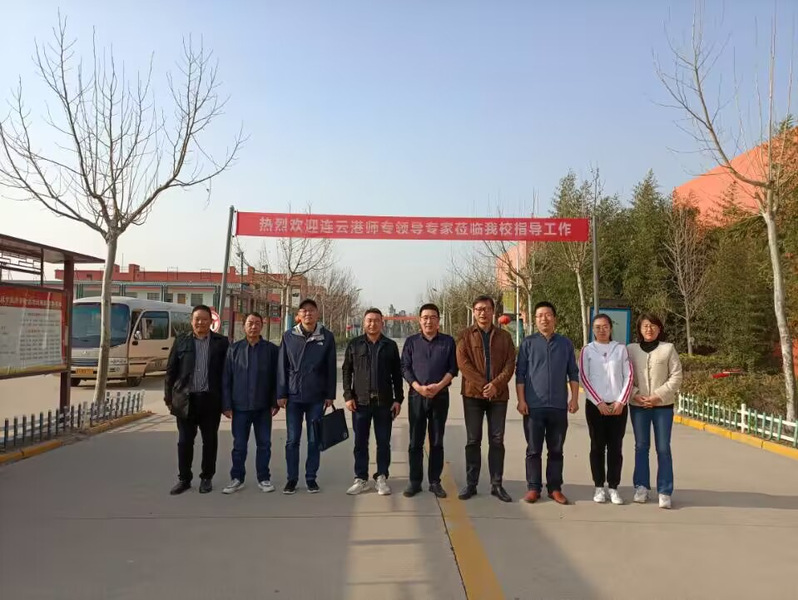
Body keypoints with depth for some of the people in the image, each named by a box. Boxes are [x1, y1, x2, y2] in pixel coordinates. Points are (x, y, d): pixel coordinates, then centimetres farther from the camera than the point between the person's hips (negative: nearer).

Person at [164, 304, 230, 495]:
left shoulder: (221, 342, 2)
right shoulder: (181, 341, 6)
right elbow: (171, 370, 6)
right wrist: (169, 397, 3)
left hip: (211, 400, -1)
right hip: (186, 399, 1)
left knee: (210, 441, 8)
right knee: (184, 441, 7)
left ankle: (206, 478, 20)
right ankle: (184, 479, 19)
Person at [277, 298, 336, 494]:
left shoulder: (327, 337, 1)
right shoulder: (289, 336, 2)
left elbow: (331, 368, 2)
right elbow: (282, 367, 3)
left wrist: (330, 395, 0)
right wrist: (281, 394, -1)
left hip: (317, 397, 0)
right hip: (294, 396, 0)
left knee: (314, 440, 7)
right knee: (292, 439, 5)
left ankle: (311, 477, 18)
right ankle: (292, 478, 16)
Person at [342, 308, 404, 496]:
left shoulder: (390, 345, 5)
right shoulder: (354, 344, 5)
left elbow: (397, 374, 6)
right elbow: (347, 371, 5)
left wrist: (398, 399, 1)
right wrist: (348, 396, -4)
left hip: (384, 402, 0)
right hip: (360, 401, 0)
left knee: (383, 442, 6)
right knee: (360, 442, 7)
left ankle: (382, 477, 18)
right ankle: (361, 479, 17)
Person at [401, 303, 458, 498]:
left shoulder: (448, 341, 4)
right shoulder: (411, 341, 5)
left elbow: (453, 368, 1)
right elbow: (405, 368, 1)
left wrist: (439, 386, -14)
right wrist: (419, 387, -13)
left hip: (440, 396, 0)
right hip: (416, 396, 0)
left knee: (437, 442, 6)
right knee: (415, 442, 4)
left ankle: (434, 481, 14)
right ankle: (415, 481, 12)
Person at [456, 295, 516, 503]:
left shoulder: (504, 336, 10)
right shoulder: (466, 336, 4)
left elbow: (510, 364, 1)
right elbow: (463, 363, -6)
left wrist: (496, 384, -14)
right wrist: (482, 385, -15)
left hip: (498, 395, 1)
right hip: (473, 394, -1)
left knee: (497, 440, 5)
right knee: (473, 440, 4)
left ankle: (496, 484, 13)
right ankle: (471, 484, 11)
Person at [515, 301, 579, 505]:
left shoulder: (565, 343, 7)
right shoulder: (528, 343, 2)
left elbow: (573, 373, 9)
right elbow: (520, 373, 1)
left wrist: (574, 398, 1)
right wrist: (521, 400, -6)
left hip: (559, 405, 1)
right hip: (534, 405, -1)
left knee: (556, 450, 8)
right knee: (533, 450, 4)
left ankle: (555, 488, 17)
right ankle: (533, 488, 12)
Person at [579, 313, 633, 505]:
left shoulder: (620, 349, 5)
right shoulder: (587, 350, 2)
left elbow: (628, 376, 2)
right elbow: (583, 378, -3)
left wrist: (621, 402, -7)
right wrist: (599, 403, -10)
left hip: (618, 405, 1)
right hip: (595, 406, -1)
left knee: (616, 447, 3)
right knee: (597, 446, 4)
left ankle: (613, 487, 12)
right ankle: (599, 487, 12)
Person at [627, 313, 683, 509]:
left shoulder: (668, 348, 0)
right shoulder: (631, 349, 4)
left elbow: (676, 377, -3)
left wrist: (659, 396, -12)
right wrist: (635, 395, -11)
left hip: (663, 405, -1)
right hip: (638, 405, 2)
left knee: (663, 448, 1)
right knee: (641, 446, 9)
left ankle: (665, 492, 7)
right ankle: (641, 487, 19)